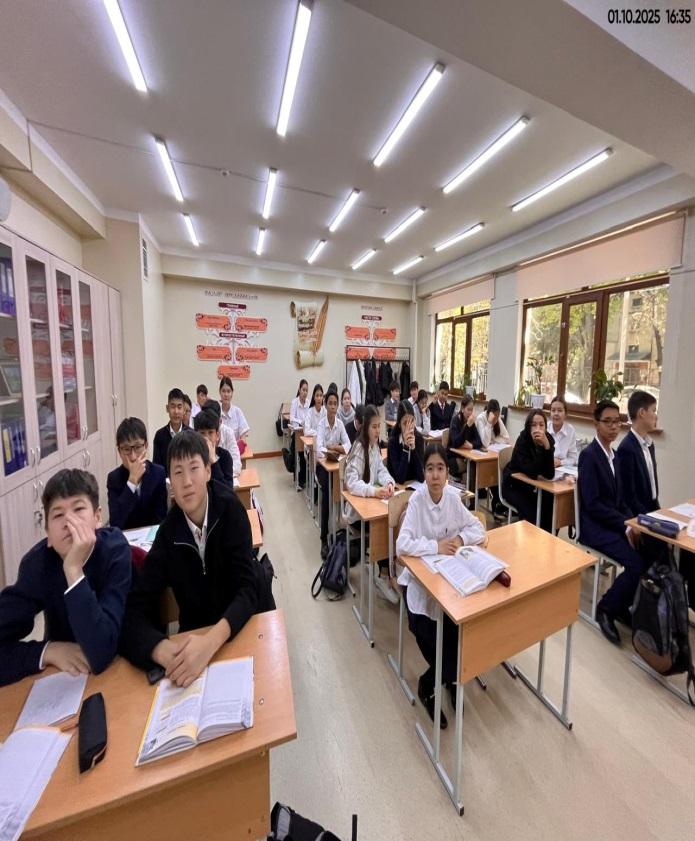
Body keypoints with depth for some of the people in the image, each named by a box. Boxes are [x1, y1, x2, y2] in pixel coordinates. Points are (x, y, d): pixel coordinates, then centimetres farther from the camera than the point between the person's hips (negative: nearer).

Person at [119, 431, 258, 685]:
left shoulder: (230, 509, -17)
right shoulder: (168, 533, -13)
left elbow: (247, 590, -20)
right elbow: (134, 612, -16)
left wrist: (211, 642, -36)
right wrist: (165, 651, -34)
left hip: (237, 631, -1)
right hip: (192, 636, 1)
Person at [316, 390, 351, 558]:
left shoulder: (340, 423, -1)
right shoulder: (321, 424, -13)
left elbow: (348, 446, -10)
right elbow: (319, 451, -27)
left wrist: (331, 446, -21)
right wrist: (337, 449, -27)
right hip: (322, 465, -3)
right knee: (327, 490, -28)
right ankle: (324, 540, -23)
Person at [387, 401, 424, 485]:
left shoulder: (419, 438, -5)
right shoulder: (393, 441, -13)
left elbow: (422, 478, -12)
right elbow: (400, 479, -19)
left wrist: (413, 448, -22)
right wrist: (406, 447, -24)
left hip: (415, 485, 3)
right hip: (396, 486, -2)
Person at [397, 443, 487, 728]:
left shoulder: (453, 497, -8)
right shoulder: (416, 501, -19)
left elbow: (479, 529, -2)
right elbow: (402, 545, -25)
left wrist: (460, 538, -20)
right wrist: (436, 546, -31)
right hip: (419, 578, -3)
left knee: (459, 629, -13)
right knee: (425, 630, -17)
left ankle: (438, 679, 19)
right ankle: (427, 687, 16)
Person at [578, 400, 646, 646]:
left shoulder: (612, 454, 10)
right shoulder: (589, 454, -15)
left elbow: (618, 498, 13)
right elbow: (592, 504, -18)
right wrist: (625, 526, -15)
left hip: (613, 522, 8)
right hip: (596, 527, -7)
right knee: (636, 563, -21)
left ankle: (622, 606, 10)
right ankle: (606, 609, 3)